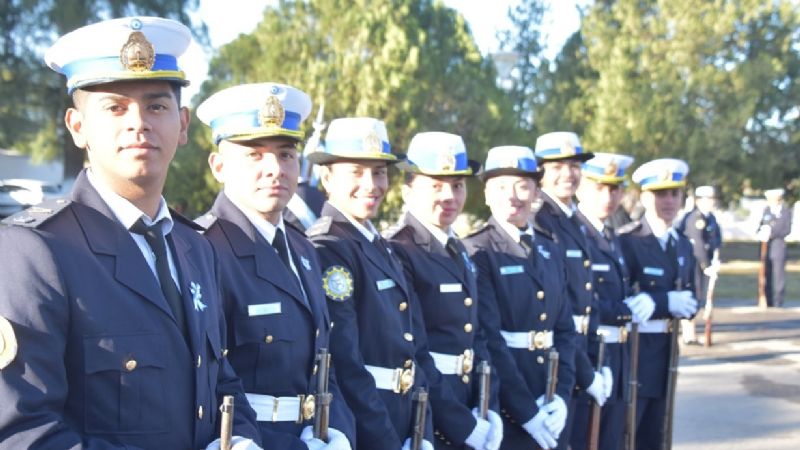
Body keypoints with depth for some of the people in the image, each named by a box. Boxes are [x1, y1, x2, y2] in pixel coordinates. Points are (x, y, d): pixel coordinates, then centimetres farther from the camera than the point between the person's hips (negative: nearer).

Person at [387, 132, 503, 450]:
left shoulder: (457, 251, 12)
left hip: (468, 416, 8)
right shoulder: (396, 253, -14)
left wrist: (488, 409, 0)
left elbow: (475, 337, 13)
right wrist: (462, 424, -17)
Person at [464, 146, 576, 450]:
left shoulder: (549, 249, 11)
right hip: (501, 405, -6)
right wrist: (525, 410, -17)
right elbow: (489, 339, -15)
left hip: (547, 405, 6)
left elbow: (565, 329, 10)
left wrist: (561, 395, -3)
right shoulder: (477, 253, -9)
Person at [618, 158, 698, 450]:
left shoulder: (683, 245, 13)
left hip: (666, 353, 7)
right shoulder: (625, 241, -11)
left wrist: (685, 304, -8)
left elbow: (687, 295, 15)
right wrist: (666, 302, -23)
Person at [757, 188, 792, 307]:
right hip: (766, 247, 4)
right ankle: (769, 303, 14)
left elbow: (787, 230, -7)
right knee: (767, 275, 6)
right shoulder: (766, 211, 12)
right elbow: (761, 226, 14)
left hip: (779, 245, -4)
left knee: (779, 274, -5)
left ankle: (778, 303, 0)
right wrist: (760, 233, -8)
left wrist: (771, 233, -17)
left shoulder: (786, 212, -1)